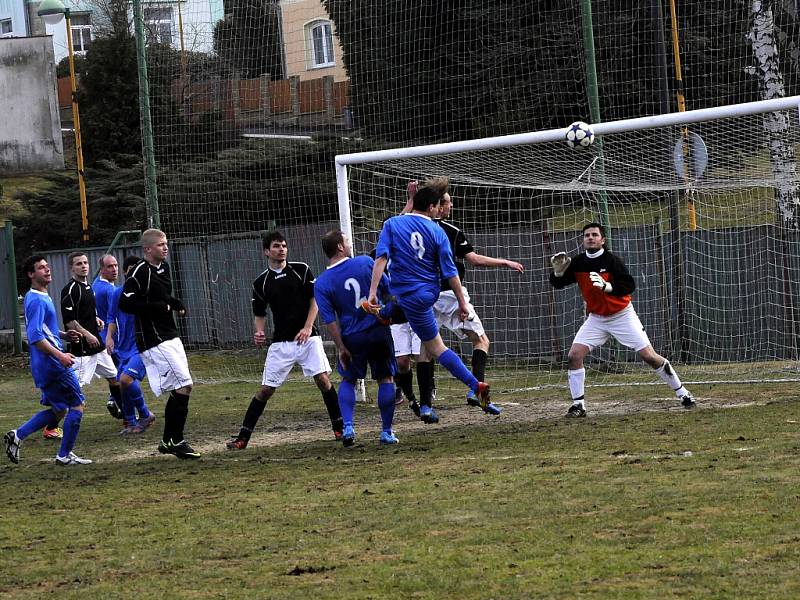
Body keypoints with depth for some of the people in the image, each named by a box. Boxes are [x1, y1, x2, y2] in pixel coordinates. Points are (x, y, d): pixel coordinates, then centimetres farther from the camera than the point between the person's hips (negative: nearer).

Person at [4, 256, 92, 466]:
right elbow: (35, 338, -24)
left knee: (58, 410, 16)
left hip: (46, 367, 10)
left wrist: (63, 335, 14)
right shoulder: (37, 301, -16)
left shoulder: (41, 297, 16)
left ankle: (17, 435, 11)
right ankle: (65, 455, 3)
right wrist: (60, 355, -26)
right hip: (52, 365, -10)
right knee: (77, 405, -2)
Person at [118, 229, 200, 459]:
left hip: (170, 337, 9)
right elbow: (125, 303, -21)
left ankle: (168, 441, 18)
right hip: (154, 342, -9)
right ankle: (176, 441, -7)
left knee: (178, 390, 10)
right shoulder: (139, 272, -15)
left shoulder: (164, 267, 14)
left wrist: (175, 303, 9)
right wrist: (158, 307, -20)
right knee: (184, 386, -13)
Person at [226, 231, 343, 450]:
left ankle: (340, 428, 2)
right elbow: (259, 314, 13)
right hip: (281, 342, 1)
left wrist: (308, 327, -11)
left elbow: (315, 299, 1)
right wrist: (259, 333, -8)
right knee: (266, 389, -2)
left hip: (307, 337, -1)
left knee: (323, 379, -12)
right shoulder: (261, 283, 5)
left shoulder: (301, 270, 2)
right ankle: (242, 437, 2)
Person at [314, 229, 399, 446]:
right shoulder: (366, 262, -6)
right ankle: (387, 432, 11)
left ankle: (348, 427, 3)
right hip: (379, 331, 0)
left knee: (348, 380, 19)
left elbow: (330, 320, -8)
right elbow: (388, 291, 1)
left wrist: (341, 348, -3)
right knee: (385, 379, 12)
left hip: (352, 338, 1)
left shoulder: (321, 283, -6)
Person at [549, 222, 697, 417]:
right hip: (596, 318, 4)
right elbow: (557, 284, 1)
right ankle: (578, 404, -2)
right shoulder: (578, 263, -5)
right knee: (574, 356, -12)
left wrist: (607, 286, -39)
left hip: (622, 315, -4)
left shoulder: (612, 260, -18)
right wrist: (558, 271, -20)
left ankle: (682, 393, 9)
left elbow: (629, 286, -25)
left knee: (649, 356, -6)